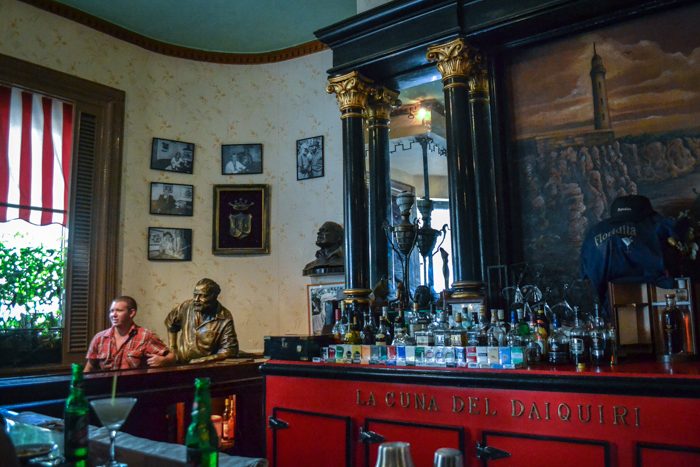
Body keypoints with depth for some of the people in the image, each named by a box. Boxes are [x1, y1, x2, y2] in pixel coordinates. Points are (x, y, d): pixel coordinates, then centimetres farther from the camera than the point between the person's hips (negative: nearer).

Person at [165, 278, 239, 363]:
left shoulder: (225, 319, -14)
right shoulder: (187, 306, -4)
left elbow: (230, 350, -13)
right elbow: (170, 322, 15)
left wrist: (202, 360, -17)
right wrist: (172, 348, 10)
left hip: (205, 366, -3)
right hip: (178, 363, 4)